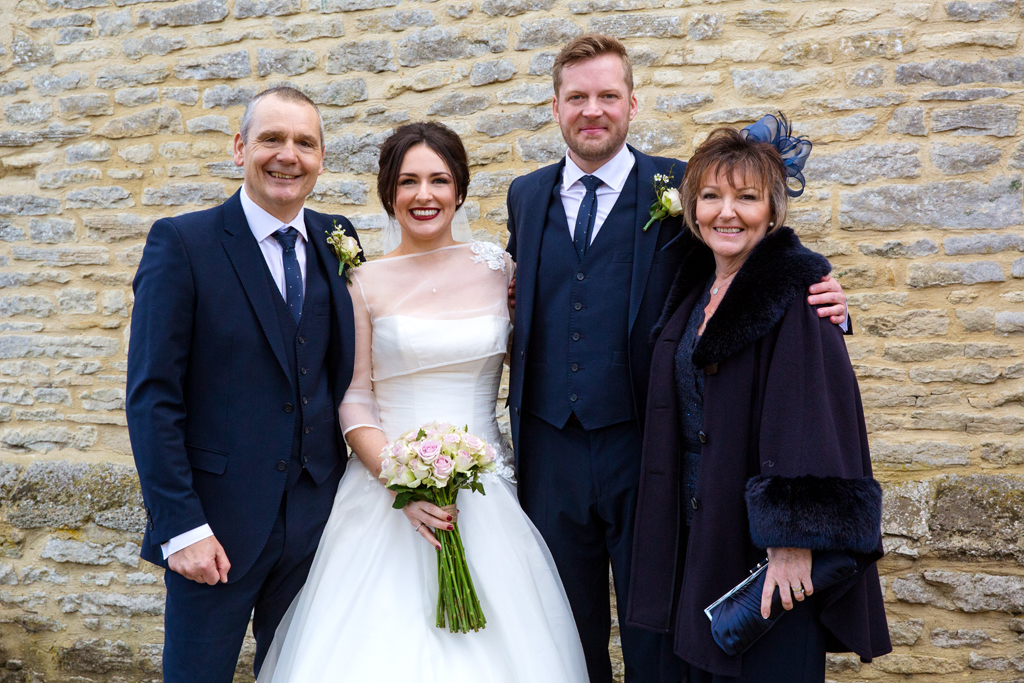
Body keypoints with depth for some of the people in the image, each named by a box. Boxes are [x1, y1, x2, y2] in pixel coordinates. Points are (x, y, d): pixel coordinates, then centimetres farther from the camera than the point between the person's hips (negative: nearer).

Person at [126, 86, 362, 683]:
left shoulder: (336, 240, 6)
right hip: (217, 522, -4)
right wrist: (180, 526, -14)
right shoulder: (182, 243, -8)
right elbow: (152, 396, -11)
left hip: (316, 518, 4)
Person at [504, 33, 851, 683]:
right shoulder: (526, 196, 8)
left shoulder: (680, 189, -3)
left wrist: (822, 306, -24)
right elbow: (527, 307, 13)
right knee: (569, 628, 18)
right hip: (550, 452, 4)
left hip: (643, 450, -3)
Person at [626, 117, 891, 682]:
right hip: (696, 541, 7)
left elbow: (811, 424, -20)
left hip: (770, 553, -7)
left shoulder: (796, 295, -15)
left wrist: (793, 541, -23)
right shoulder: (692, 291, 8)